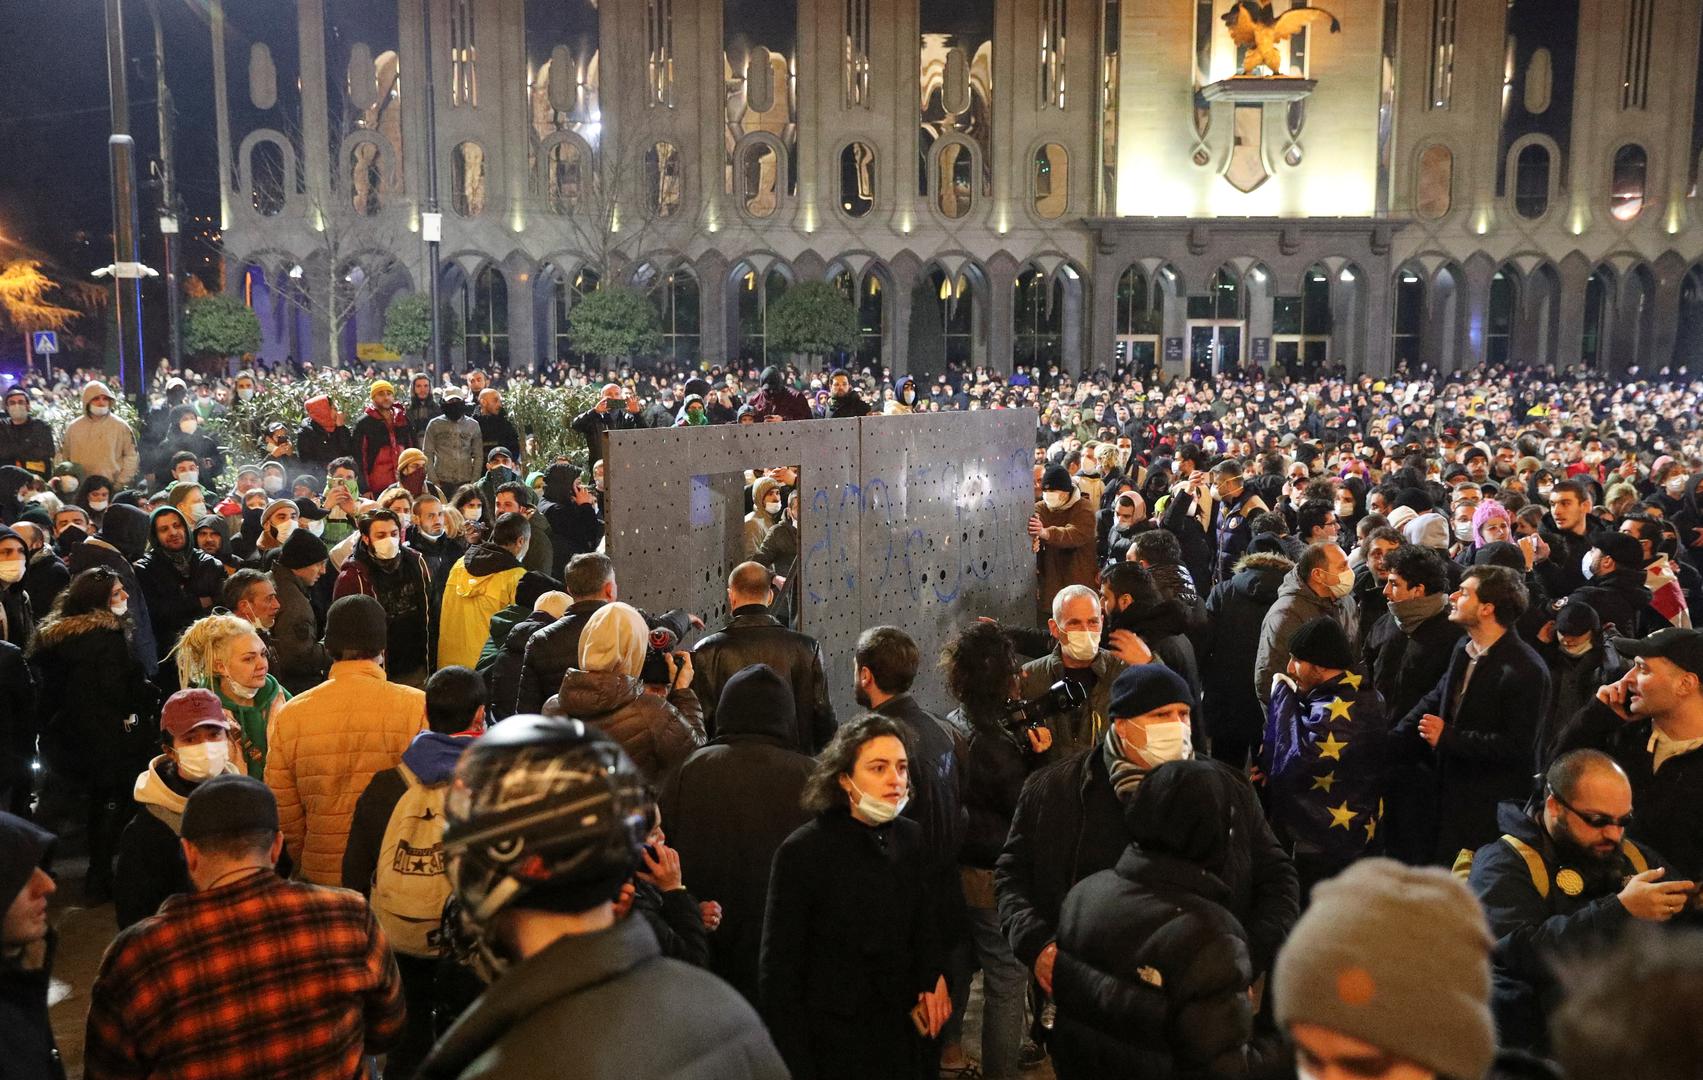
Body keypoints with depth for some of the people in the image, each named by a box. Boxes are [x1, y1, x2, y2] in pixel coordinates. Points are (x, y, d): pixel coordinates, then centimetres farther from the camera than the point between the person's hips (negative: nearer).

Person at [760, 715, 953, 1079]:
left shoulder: (913, 838, -1)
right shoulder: (802, 852, -16)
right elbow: (779, 971, -13)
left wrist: (934, 978, -4)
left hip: (904, 1035, 5)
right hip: (833, 1048, -5)